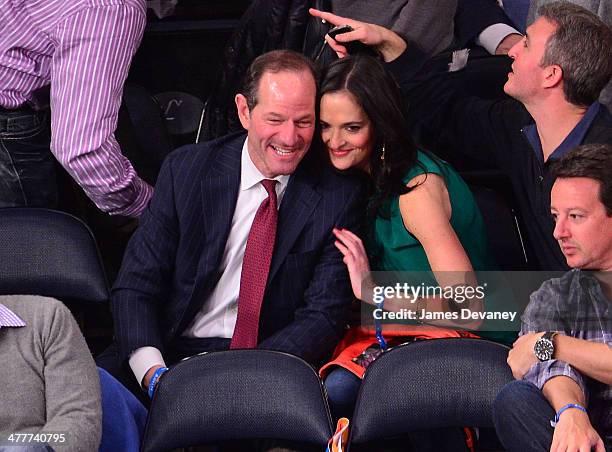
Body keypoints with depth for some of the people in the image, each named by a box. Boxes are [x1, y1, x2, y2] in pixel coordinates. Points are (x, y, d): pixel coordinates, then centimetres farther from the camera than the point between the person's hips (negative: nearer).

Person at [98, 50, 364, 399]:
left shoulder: (339, 196, 0)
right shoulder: (185, 170, 3)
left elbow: (324, 315, -4)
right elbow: (135, 286, 1)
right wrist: (154, 373, -19)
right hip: (173, 353, 1)